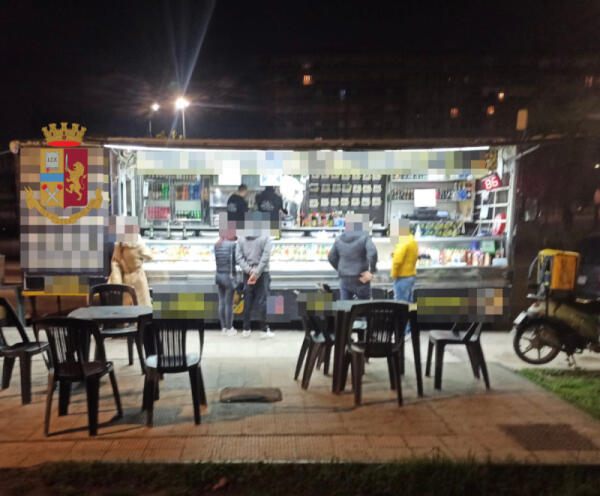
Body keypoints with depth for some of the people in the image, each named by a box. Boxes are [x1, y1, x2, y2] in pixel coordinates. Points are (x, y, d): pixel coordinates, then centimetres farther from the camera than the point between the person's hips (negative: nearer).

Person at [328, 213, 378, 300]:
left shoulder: (339, 239, 4)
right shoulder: (364, 237, -10)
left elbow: (331, 257, 8)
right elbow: (372, 253, -25)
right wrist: (371, 271, -14)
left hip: (344, 280, 3)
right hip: (361, 280, -3)